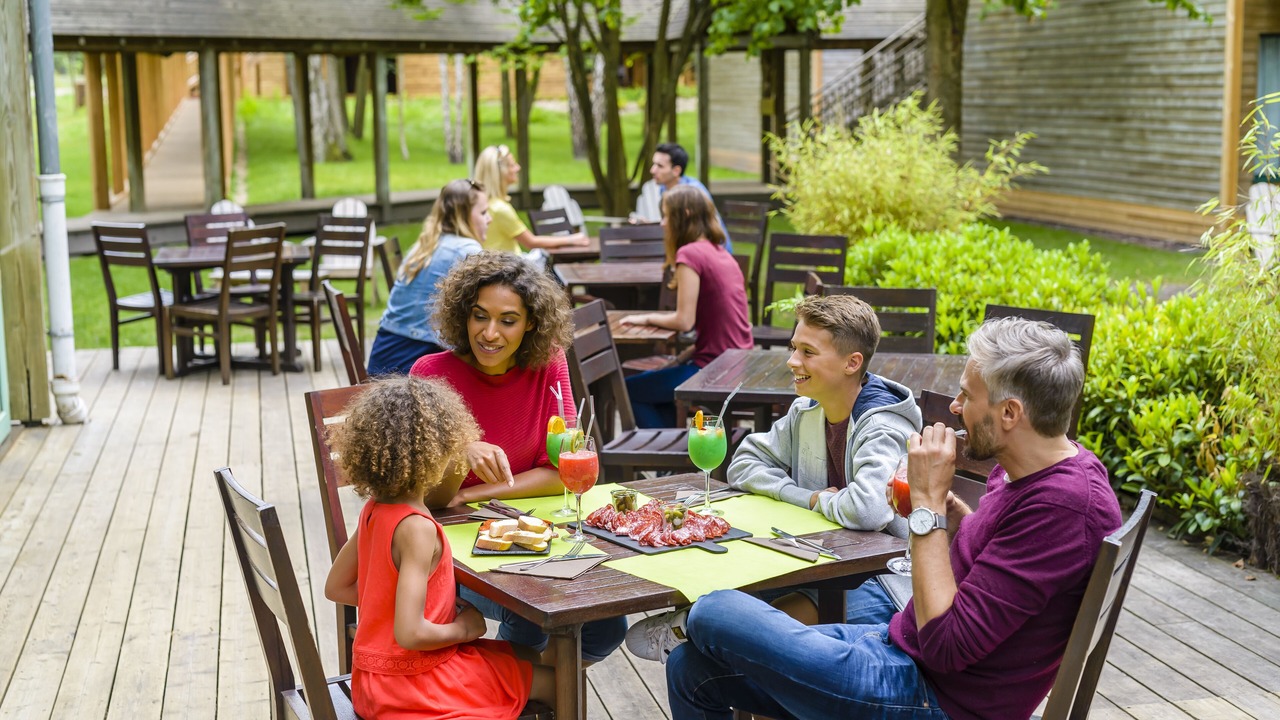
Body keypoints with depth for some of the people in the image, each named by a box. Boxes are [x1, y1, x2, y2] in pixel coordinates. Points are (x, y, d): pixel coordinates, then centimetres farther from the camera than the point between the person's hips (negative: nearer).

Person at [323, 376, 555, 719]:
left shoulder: (373, 511, -1)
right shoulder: (417, 528, -27)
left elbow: (336, 588, 11)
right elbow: (410, 633, -31)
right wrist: (463, 628, -13)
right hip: (411, 686, -9)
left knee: (524, 653, 22)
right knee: (550, 682, 1)